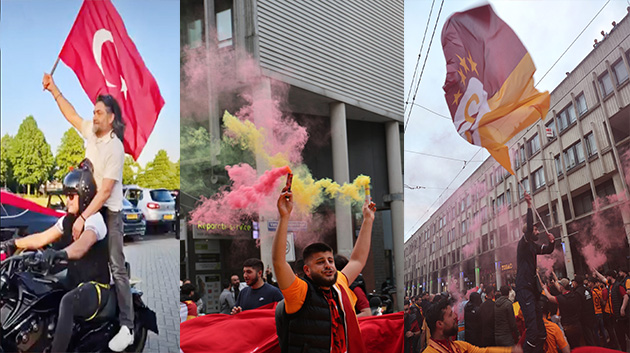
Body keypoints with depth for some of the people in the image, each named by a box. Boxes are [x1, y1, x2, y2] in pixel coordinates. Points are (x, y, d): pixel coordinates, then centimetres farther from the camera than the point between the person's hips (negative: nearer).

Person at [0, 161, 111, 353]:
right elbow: (42, 238, 15)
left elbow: (82, 244, -37)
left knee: (67, 302, -37)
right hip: (74, 281, 9)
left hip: (96, 285, -9)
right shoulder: (68, 219, 12)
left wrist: (62, 253, -55)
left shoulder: (94, 219, -17)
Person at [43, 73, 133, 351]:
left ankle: (127, 327, -6)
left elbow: (105, 191, -24)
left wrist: (82, 217, -26)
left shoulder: (115, 148, -22)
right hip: (90, 206, 8)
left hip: (108, 212, -8)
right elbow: (71, 114, 19)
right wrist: (53, 89, 14)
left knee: (117, 268, -9)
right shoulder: (90, 131, 0)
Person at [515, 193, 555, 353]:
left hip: (532, 288, 9)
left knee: (541, 330, 7)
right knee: (533, 329, -18)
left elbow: (548, 250, 32)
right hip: (524, 289, -9)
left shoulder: (533, 246, 19)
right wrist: (529, 205, -25)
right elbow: (528, 227, -23)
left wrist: (551, 242, 9)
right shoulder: (523, 243, -6)